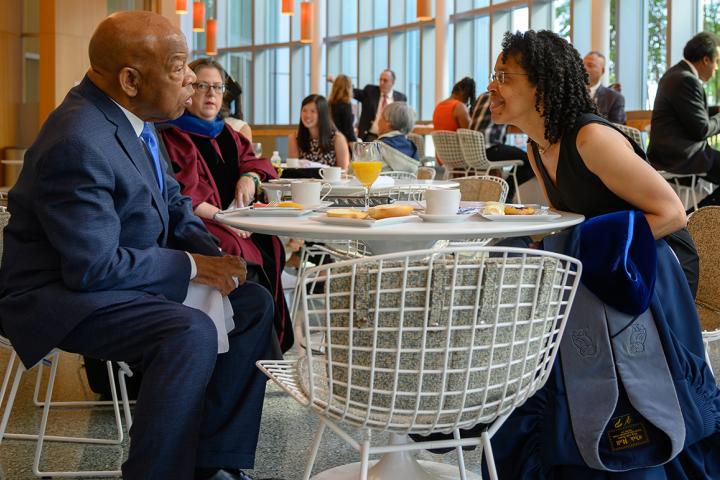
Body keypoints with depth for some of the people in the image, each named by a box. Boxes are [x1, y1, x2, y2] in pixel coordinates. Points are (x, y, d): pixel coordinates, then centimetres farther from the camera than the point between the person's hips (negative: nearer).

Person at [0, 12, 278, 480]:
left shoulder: (134, 119, 2)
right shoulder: (78, 144, -27)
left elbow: (171, 201, 15)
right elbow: (93, 267, -28)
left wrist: (211, 252, -4)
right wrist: (191, 265, -18)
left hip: (126, 272, 10)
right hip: (60, 292, -10)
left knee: (254, 303, 1)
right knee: (192, 332, -32)